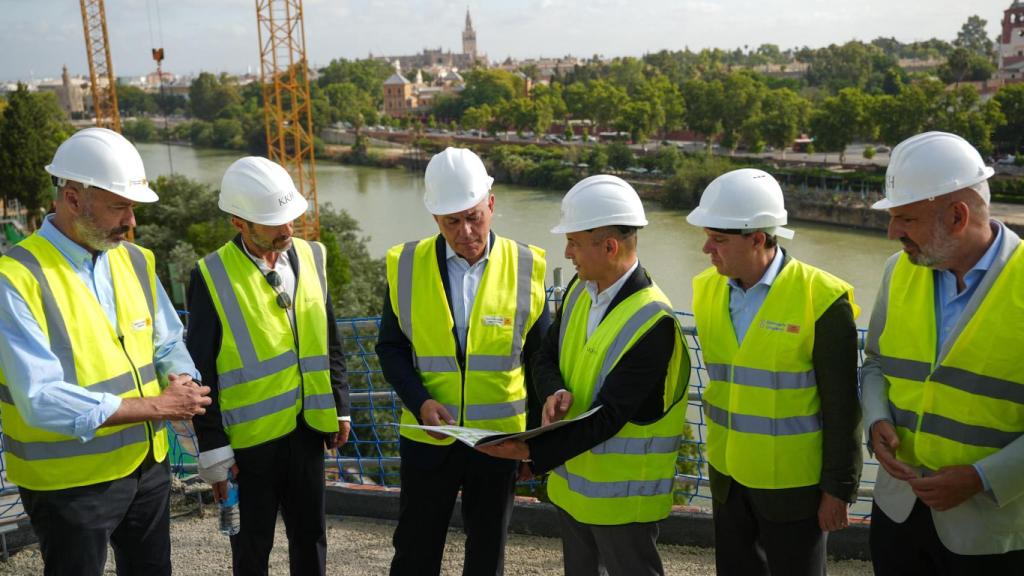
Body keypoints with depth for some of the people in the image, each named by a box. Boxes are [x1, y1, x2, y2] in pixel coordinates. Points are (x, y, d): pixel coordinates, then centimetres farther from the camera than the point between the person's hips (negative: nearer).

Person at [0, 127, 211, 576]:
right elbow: (41, 400, -24)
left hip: (148, 465, 6)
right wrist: (158, 406, -22)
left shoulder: (134, 260, 3)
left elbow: (168, 343, 12)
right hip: (71, 483, -6)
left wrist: (182, 383, -11)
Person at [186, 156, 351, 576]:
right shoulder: (212, 277, -12)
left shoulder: (311, 257, 1)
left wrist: (340, 408, 9)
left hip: (307, 427, 4)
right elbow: (202, 372, -8)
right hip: (249, 437, -3)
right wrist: (212, 450, -8)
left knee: (311, 537, 18)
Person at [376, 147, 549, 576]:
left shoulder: (525, 268, -6)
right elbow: (391, 347, 0)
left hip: (499, 437, 0)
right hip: (428, 436, 0)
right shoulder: (407, 266, -6)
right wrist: (419, 401, -16)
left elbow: (540, 358, 2)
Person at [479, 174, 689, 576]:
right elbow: (546, 357, 6)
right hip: (571, 479, 7)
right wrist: (555, 393, -16)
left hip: (621, 495, -7)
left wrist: (532, 450, -29)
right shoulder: (580, 288, -1)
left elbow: (610, 416, -27)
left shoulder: (653, 323, -25)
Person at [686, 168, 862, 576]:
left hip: (793, 483, -5)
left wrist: (838, 488, -9)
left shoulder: (821, 298, -19)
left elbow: (841, 407, -13)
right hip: (727, 476, 5)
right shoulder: (707, 289, -1)